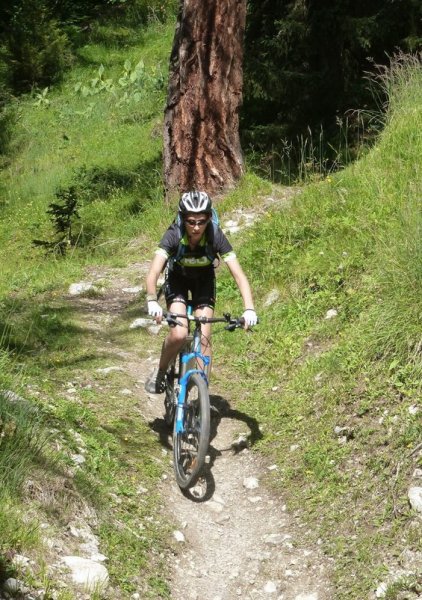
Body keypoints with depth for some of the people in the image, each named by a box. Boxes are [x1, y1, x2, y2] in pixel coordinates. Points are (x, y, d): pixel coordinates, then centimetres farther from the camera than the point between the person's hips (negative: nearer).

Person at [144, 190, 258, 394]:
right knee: (179, 334, -21)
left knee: (204, 337, -12)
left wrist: (249, 309, -46)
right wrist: (152, 301, -61)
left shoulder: (215, 236, -31)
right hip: (177, 279, -1)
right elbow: (154, 271, -44)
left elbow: (238, 274, -33)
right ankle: (160, 372, 6)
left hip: (204, 280, 1)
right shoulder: (174, 235, -33)